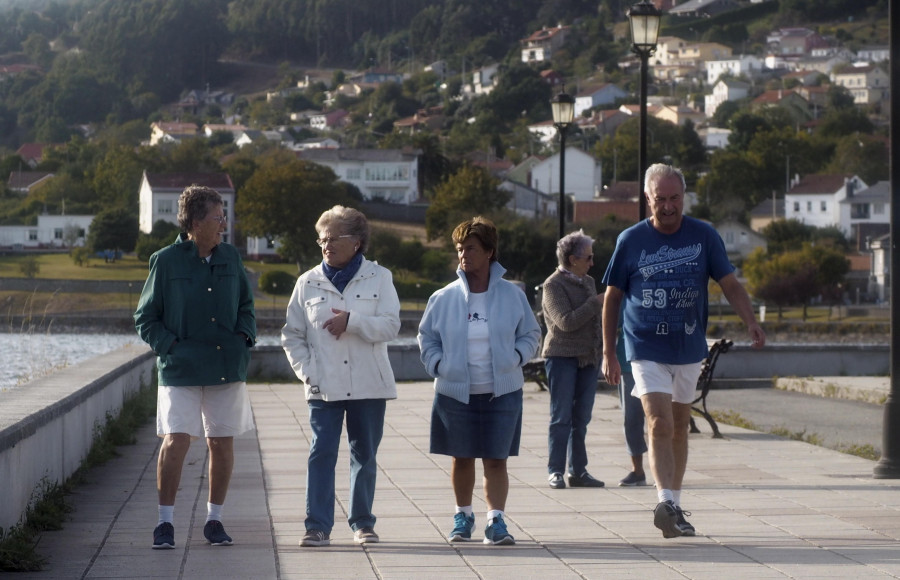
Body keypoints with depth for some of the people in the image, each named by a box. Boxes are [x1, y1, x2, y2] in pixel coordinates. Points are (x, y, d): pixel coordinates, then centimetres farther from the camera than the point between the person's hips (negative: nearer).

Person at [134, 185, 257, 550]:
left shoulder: (230, 258, 8)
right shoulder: (166, 261, -3)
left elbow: (246, 306, 20)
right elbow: (145, 319, 2)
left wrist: (244, 337, 3)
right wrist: (170, 347, -10)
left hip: (228, 368, 4)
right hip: (181, 370, -4)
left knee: (222, 443, 6)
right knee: (176, 441, -13)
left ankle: (214, 519, 19)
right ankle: (166, 522, -2)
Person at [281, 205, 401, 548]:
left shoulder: (379, 278, 5)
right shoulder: (308, 283, 7)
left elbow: (391, 326, -5)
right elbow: (292, 335, 9)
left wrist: (352, 321, -18)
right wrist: (306, 371, -4)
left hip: (369, 386, 0)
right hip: (324, 387, 0)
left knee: (365, 455, 7)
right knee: (321, 454, -7)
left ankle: (362, 522, 18)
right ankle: (317, 526, -5)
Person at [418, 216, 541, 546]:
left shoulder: (512, 296, 0)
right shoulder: (444, 298, 0)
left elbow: (531, 334, 10)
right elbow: (427, 338, 11)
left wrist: (515, 358, -7)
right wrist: (438, 365, -5)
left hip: (502, 392, -1)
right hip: (455, 393, 1)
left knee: (496, 460, -4)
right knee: (462, 458, 10)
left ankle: (496, 520, -3)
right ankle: (463, 516, 25)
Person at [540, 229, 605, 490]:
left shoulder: (588, 282, 15)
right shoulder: (553, 285, -10)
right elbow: (566, 321, -20)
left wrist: (601, 347, 22)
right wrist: (596, 303, -18)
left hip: (588, 358, 7)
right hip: (562, 357, -7)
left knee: (581, 418, 7)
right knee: (561, 417, -5)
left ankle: (578, 471, 11)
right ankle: (555, 471, -1)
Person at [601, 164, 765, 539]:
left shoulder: (704, 237, -1)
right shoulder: (631, 241, -4)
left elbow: (730, 285, 0)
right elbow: (612, 297, 3)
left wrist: (751, 322, -18)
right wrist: (608, 354, 1)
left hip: (689, 349, 3)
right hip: (647, 349, -3)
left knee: (679, 428, 12)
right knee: (660, 424, -17)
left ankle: (674, 506, 23)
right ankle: (665, 503, -26)